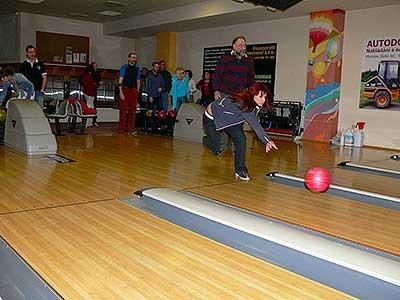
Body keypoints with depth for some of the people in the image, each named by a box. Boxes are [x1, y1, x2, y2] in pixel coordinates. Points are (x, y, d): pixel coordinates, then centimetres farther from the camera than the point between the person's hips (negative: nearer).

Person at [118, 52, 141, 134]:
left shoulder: (137, 69, 12)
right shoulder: (124, 67, 1)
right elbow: (120, 81, -4)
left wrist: (137, 92, 6)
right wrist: (121, 93, -12)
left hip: (134, 90, 4)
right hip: (125, 89, -4)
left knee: (133, 110, 4)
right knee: (123, 110, -5)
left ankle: (131, 129, 10)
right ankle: (121, 129, 1)